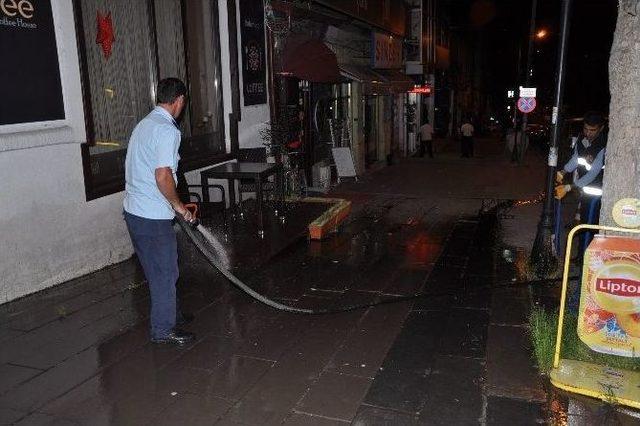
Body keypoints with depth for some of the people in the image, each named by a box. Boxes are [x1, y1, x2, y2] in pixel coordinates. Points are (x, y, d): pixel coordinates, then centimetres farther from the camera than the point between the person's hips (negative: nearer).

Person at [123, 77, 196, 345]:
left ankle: (167, 312, 36)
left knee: (157, 268, 21)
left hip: (134, 210, 10)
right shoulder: (167, 130, -17)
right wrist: (178, 205, -11)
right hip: (153, 216, -10)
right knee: (165, 272, 3)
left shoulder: (145, 123, 14)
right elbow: (163, 175, -26)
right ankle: (163, 330, 13)